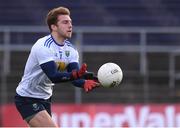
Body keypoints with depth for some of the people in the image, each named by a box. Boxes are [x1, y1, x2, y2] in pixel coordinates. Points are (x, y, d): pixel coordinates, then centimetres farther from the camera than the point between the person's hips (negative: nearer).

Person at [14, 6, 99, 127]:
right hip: (27, 99, -9)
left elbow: (74, 77, -12)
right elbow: (53, 76, -33)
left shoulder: (70, 49, 0)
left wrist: (85, 83, -36)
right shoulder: (43, 46, -22)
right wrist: (76, 74, -48)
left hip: (44, 98, 9)